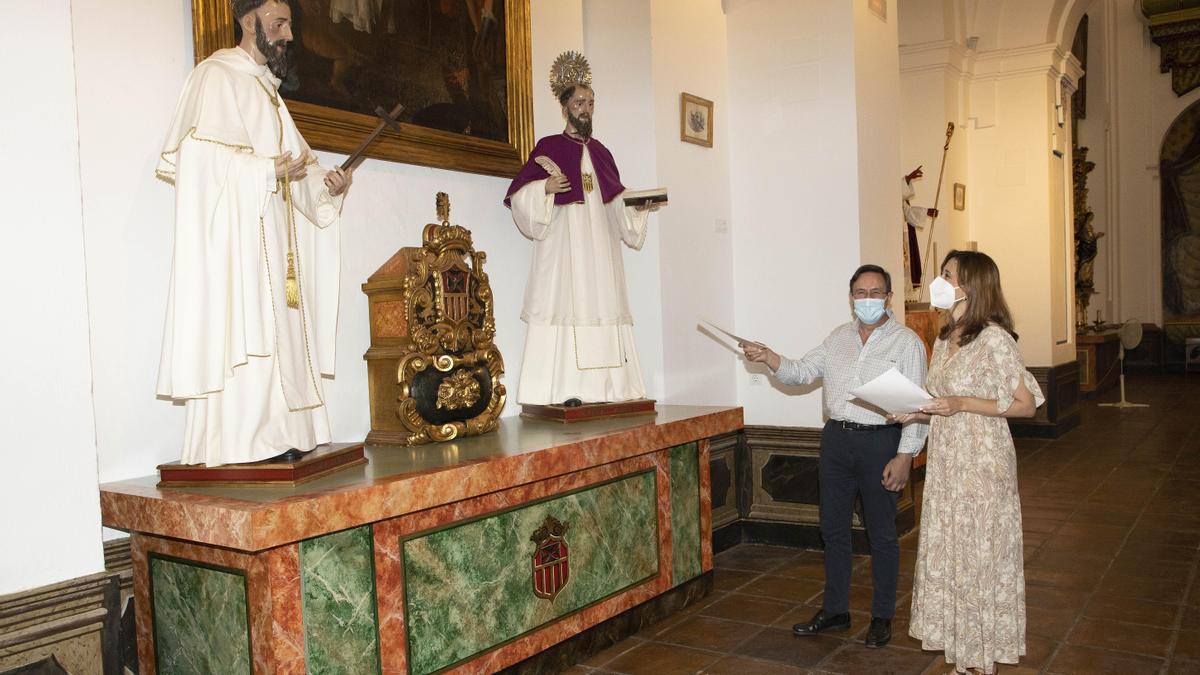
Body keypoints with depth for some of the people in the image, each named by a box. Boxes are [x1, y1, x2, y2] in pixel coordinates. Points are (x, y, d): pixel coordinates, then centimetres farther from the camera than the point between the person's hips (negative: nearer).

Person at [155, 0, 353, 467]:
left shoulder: (266, 86, 23)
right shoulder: (217, 77, -4)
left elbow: (295, 157, 20)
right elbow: (200, 153, -16)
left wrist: (323, 181, 1)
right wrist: (268, 170, -19)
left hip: (272, 231, 9)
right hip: (234, 231, -9)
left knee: (277, 333, 5)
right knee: (243, 333, -12)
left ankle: (276, 436, 9)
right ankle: (238, 443, -8)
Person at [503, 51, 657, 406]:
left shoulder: (601, 152, 18)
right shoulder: (548, 148, 2)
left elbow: (617, 207, 20)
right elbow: (520, 196, -2)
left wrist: (638, 207, 2)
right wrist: (545, 186, -20)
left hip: (600, 251, 5)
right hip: (563, 250, -5)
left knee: (602, 307, 1)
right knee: (565, 308, -11)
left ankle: (602, 388, 4)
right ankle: (562, 390, -11)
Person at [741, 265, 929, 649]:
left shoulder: (906, 342, -4)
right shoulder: (838, 338, 12)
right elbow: (801, 373, 11)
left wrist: (904, 456, -15)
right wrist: (768, 358, -8)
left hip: (880, 443, -5)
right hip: (836, 440, 5)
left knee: (881, 534, 6)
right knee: (833, 529, 12)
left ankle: (882, 617, 21)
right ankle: (835, 610, 26)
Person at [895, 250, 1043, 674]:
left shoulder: (994, 338, -13)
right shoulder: (944, 340, 11)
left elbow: (1026, 404, -12)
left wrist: (962, 404, -19)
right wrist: (916, 414, 0)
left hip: (983, 465, -8)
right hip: (945, 463, 8)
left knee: (980, 556, 2)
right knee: (947, 555, 11)